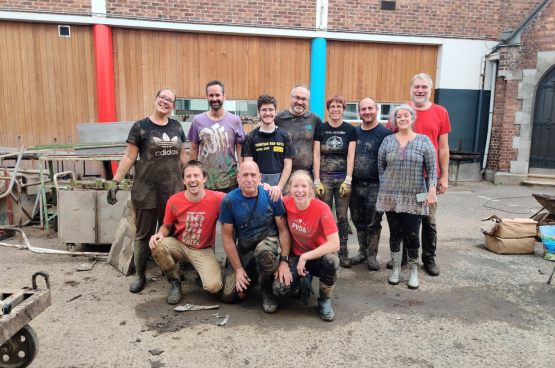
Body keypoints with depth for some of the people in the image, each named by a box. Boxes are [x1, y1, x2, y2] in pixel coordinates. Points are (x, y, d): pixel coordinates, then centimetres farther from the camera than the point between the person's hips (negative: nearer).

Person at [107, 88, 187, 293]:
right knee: (144, 235, 7)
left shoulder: (176, 127, 9)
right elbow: (129, 157, -4)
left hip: (173, 190, 3)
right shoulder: (140, 127, -2)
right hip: (146, 192, -3)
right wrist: (115, 181, -10)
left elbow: (182, 156, 16)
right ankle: (140, 276, 21)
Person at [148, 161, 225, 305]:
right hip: (179, 245, 2)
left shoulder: (217, 199, -18)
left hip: (203, 251, -2)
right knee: (157, 245, -29)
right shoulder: (174, 201, -10)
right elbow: (167, 225, 5)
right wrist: (160, 234, -19)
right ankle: (175, 283, -2)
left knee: (214, 286, -23)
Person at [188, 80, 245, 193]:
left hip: (230, 182, 0)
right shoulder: (198, 120, 3)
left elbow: (240, 150, 2)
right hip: (204, 181, 1)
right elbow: (194, 150, 8)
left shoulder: (235, 120, 1)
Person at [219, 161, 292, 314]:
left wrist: (284, 261, -18)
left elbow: (283, 230, -9)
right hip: (243, 249, 2)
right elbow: (227, 237, -7)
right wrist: (238, 269, -10)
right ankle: (250, 274, 28)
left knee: (263, 251, -39)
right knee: (228, 296, -5)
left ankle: (266, 290, -8)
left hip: (268, 241, -2)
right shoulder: (229, 201, -12)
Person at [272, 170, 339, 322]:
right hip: (297, 257, 3)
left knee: (331, 260, -37)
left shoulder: (321, 208, -21)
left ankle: (325, 301, -7)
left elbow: (335, 245, -28)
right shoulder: (286, 203, -12)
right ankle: (304, 277, 13)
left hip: (319, 257, -2)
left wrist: (305, 257, -27)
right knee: (279, 288, -23)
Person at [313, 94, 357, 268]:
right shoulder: (320, 129, 5)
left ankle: (343, 252, 14)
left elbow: (350, 156, 0)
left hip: (343, 179, 0)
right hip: (325, 178, 0)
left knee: (342, 216, 4)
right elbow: (316, 155, 2)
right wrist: (316, 181, -4)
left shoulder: (350, 130, 5)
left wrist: (348, 180, -7)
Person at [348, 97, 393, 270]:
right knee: (358, 221, 14)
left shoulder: (385, 133, -6)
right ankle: (362, 251, 29)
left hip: (374, 186, -4)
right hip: (355, 185, 5)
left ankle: (372, 255, 19)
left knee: (373, 223, 4)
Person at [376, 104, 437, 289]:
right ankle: (396, 269, 22)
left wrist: (432, 190, -7)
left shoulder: (424, 140, 3)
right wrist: (385, 187, 7)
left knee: (412, 235, -2)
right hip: (391, 196, 2)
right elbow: (381, 166, 10)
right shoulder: (388, 141, 7)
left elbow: (432, 168, 1)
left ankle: (413, 272, 16)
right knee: (395, 234, 8)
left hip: (414, 198, -2)